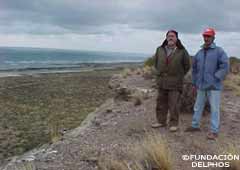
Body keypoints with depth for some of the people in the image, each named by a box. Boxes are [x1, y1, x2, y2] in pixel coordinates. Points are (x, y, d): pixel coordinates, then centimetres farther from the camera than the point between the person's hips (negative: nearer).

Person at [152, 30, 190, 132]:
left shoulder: (182, 51, -3)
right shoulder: (160, 50, 5)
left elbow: (187, 66, 8)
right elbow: (155, 62, 21)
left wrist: (179, 76, 9)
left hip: (175, 83, -4)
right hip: (161, 82, 4)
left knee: (174, 104, -2)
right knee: (161, 103, 11)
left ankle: (174, 124, 9)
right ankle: (161, 121, 24)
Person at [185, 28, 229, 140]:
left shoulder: (219, 51, -6)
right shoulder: (199, 53, 11)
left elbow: (225, 66, -14)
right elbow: (194, 69, 18)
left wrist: (215, 79, -16)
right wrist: (194, 83, 16)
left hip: (214, 86, -6)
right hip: (201, 86, 6)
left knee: (214, 109, -1)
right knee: (198, 107, 14)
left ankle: (214, 131, 5)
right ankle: (195, 125, 27)